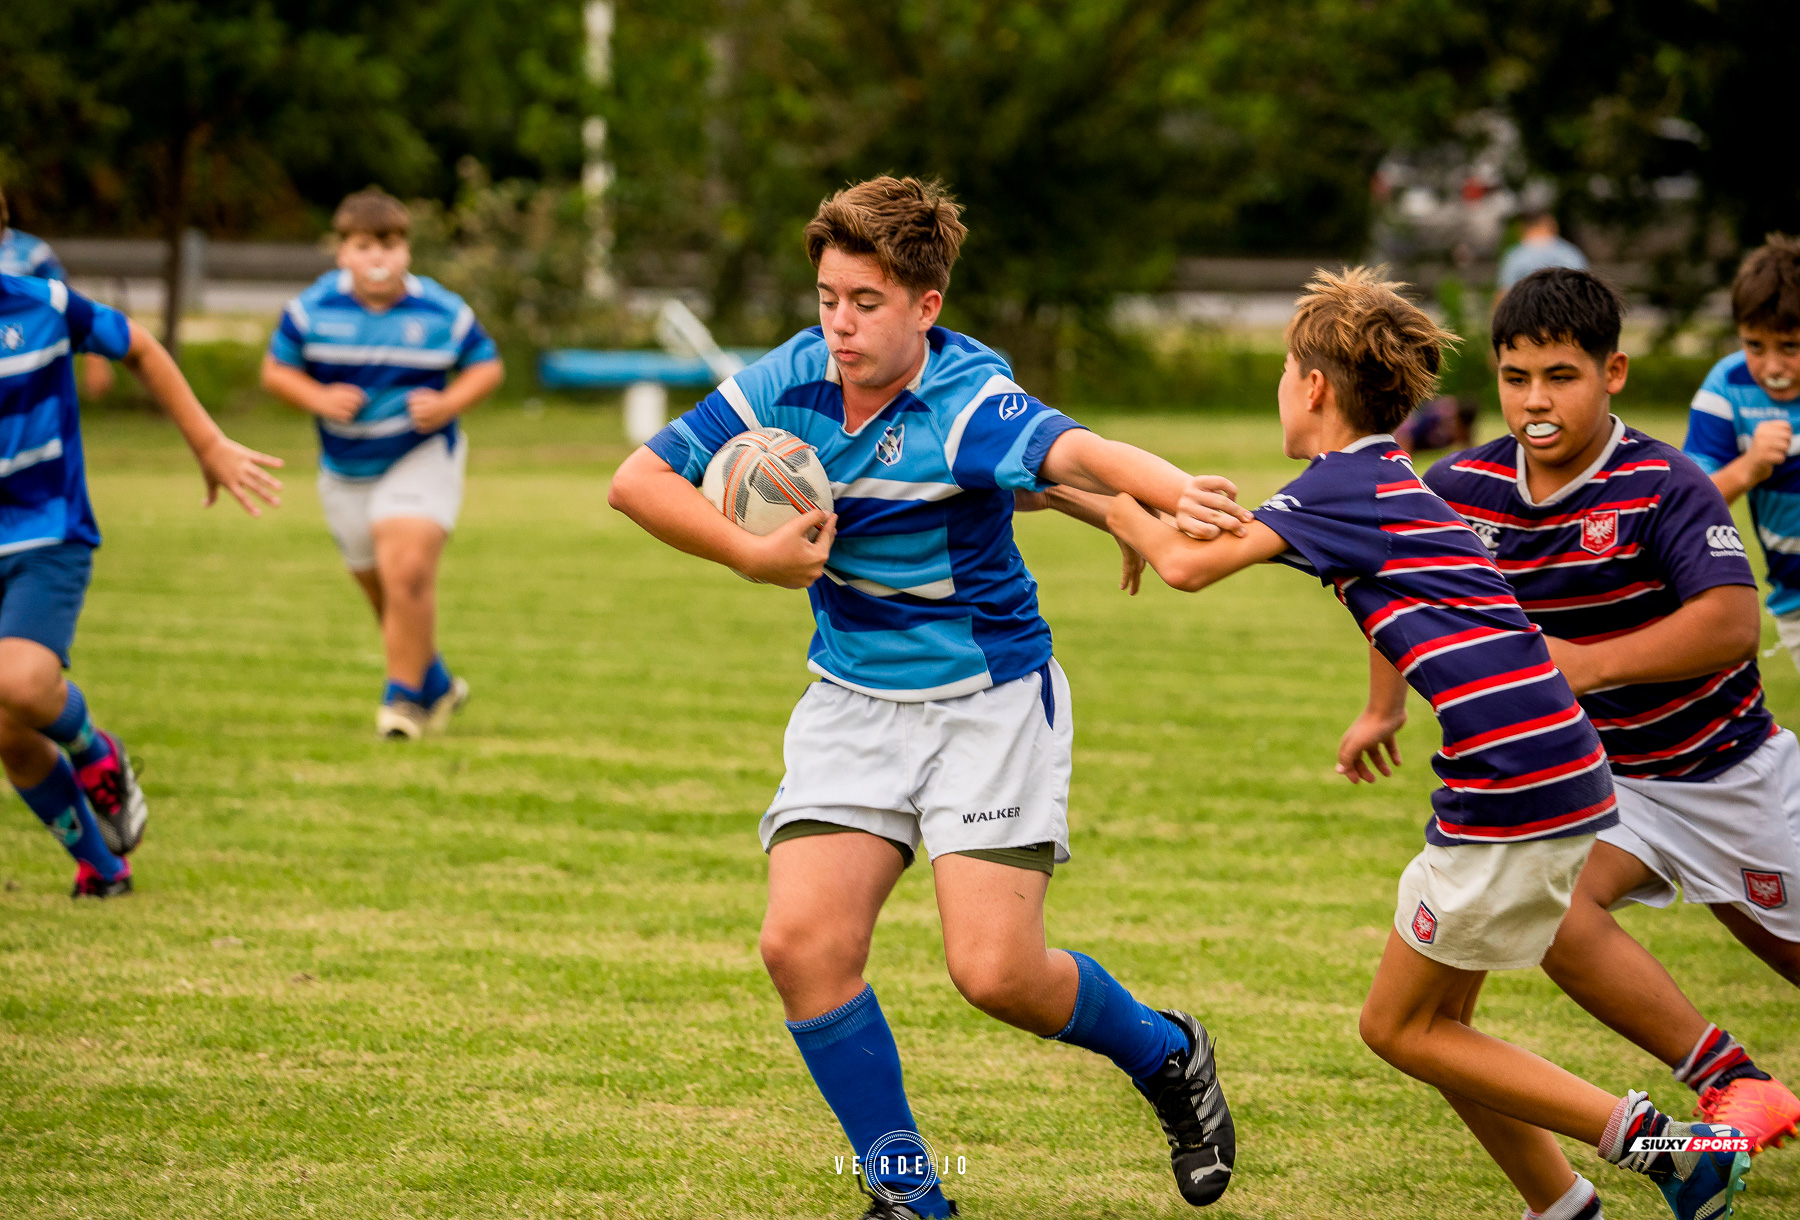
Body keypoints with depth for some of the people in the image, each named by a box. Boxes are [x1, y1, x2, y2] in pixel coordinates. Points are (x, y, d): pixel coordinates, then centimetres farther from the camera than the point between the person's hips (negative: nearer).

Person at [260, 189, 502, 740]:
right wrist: (318, 399, -17)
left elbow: (488, 366, 2)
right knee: (383, 594, 13)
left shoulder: (442, 312, -9)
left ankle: (404, 695, -8)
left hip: (421, 460, -3)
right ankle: (436, 683, 36)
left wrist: (450, 403, -17)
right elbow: (276, 369, 2)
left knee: (407, 574, -22)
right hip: (346, 471, 3)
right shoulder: (312, 310, -7)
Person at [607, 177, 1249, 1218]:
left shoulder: (970, 404, -22)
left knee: (995, 971, -13)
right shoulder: (787, 383, -6)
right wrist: (754, 554, -14)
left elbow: (1074, 452, -44)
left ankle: (1164, 1053, 20)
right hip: (852, 700, 5)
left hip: (990, 701, -5)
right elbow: (639, 479, 0)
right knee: (804, 942, -12)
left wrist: (1173, 491, -65)